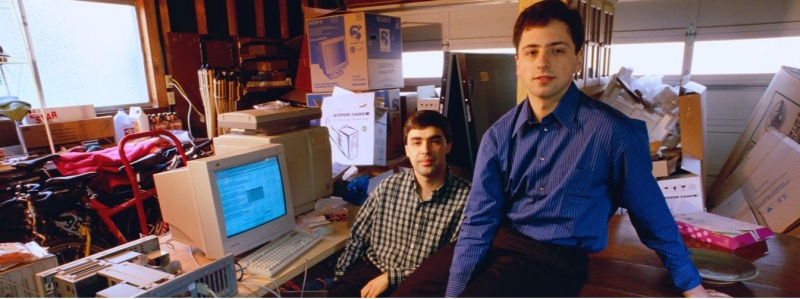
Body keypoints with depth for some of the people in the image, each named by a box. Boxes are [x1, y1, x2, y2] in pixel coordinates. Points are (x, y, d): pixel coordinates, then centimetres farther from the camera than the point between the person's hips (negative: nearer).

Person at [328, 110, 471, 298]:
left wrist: (392, 277, -14)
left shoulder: (466, 198, -11)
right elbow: (357, 238, 10)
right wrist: (339, 280, 2)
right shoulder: (388, 188, 1)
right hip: (371, 271, 3)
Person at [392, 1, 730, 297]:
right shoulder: (498, 136, -1)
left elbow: (651, 214, 2)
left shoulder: (615, 131, -12)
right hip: (496, 240, 4)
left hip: (555, 259, -3)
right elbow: (478, 220, -5)